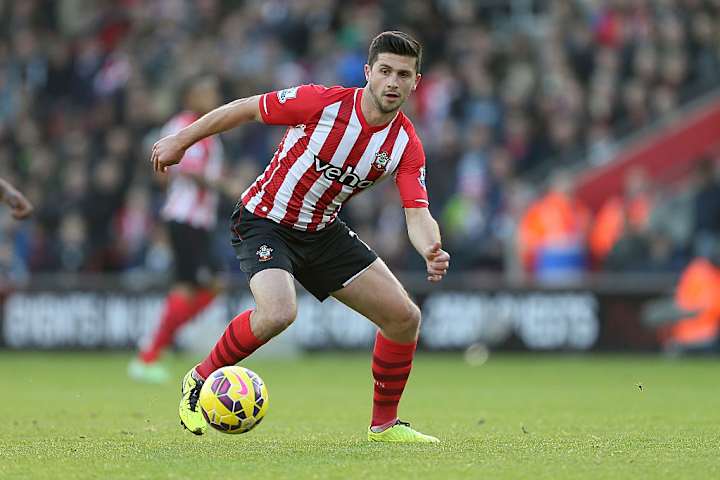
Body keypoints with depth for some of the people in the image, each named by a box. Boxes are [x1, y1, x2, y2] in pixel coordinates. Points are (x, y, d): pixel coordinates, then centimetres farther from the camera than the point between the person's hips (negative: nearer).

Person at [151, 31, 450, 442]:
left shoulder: (407, 145, -10)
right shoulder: (322, 102, -23)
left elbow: (418, 215, -16)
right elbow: (245, 109, -10)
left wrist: (432, 251, -40)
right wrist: (181, 141, -3)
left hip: (322, 232, 6)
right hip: (264, 220, -6)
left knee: (405, 317, -1)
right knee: (279, 312, -33)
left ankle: (384, 423, 17)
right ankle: (199, 380, -8)